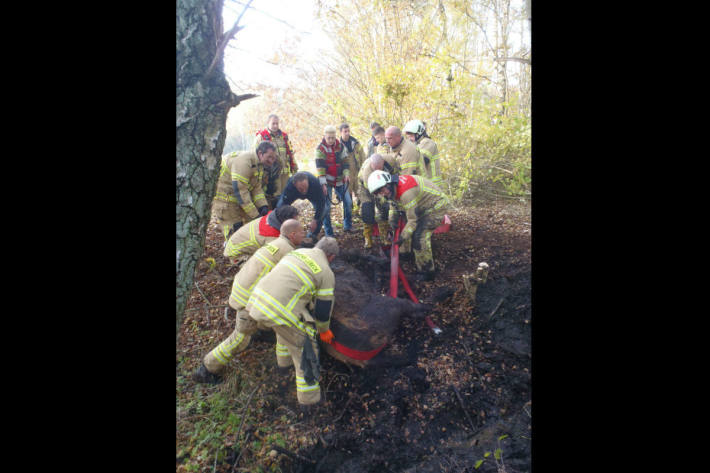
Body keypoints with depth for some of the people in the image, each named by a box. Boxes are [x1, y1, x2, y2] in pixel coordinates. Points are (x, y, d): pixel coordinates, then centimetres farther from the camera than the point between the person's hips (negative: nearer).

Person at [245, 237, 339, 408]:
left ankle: (285, 359, 54)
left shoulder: (298, 252, 18)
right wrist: (324, 330, 25)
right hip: (281, 310, -7)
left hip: (259, 298, 7)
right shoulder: (327, 274, 1)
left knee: (287, 325, 35)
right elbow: (324, 309, 6)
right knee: (304, 347, 10)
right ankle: (308, 396, 21)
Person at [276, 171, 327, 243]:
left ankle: (311, 237, -6)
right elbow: (284, 204, -39)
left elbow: (321, 202, -35)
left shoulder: (315, 182, -44)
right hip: (294, 193, 0)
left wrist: (315, 220, -40)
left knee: (322, 210, -21)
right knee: (280, 208, -17)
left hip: (312, 194, 0)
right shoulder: (289, 187, -44)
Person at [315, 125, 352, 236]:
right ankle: (328, 233, 6)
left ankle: (347, 226, 21)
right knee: (326, 207, -5)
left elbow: (344, 161, 7)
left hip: (339, 180, 4)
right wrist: (323, 184, -23)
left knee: (348, 202, 2)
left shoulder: (340, 146, 3)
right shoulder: (320, 149, -9)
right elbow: (320, 167, -15)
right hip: (327, 181, -4)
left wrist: (346, 174, -11)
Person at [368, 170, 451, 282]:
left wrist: (402, 237, -20)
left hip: (437, 205, -10)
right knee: (414, 234, 10)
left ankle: (427, 272, -5)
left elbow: (413, 219, -27)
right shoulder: (394, 188, -3)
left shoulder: (406, 192, -33)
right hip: (425, 207, 10)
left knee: (419, 236, -17)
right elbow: (394, 207, 15)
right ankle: (419, 265, 25)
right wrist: (392, 224, 3)